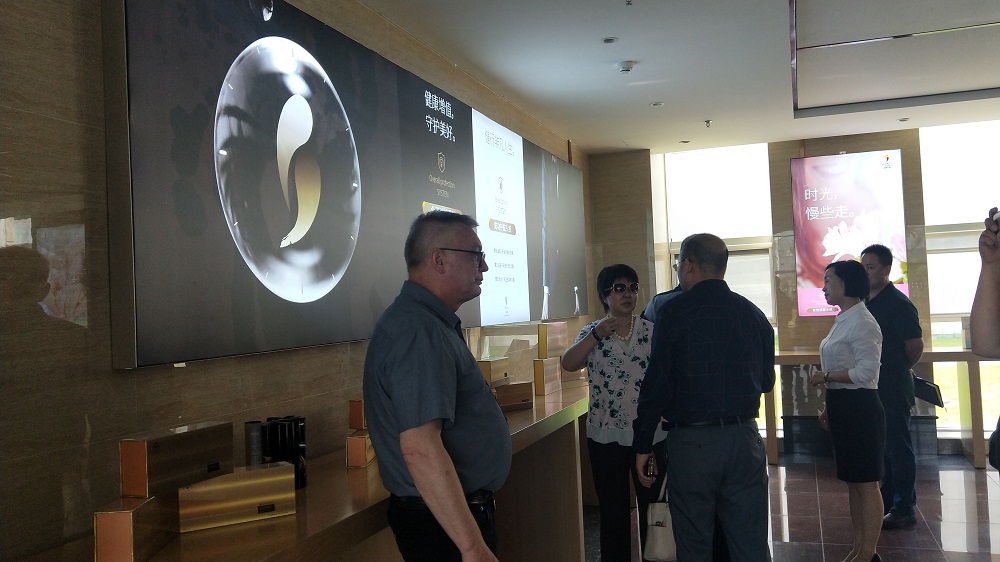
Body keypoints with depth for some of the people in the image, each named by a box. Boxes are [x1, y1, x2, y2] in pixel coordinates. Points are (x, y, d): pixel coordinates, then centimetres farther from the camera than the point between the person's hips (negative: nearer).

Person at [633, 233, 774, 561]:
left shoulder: (673, 312, -8)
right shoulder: (754, 314, 5)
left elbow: (656, 386, -11)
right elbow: (766, 382, 14)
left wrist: (643, 447, -2)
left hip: (691, 442, -4)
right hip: (745, 438, 4)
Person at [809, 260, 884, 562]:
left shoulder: (862, 322, -15)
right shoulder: (842, 320, 14)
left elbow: (866, 373, -21)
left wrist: (825, 376, -13)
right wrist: (828, 408, 19)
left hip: (859, 408, -10)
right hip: (842, 408, 10)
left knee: (866, 483, 0)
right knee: (852, 482, 15)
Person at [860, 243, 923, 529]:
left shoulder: (898, 304, -14)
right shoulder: (865, 302, 9)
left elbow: (915, 347, -12)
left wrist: (897, 368, 2)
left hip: (893, 389, -8)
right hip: (871, 386, 8)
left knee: (898, 447, 0)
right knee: (882, 446, 16)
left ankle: (905, 508, 9)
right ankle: (887, 500, 28)